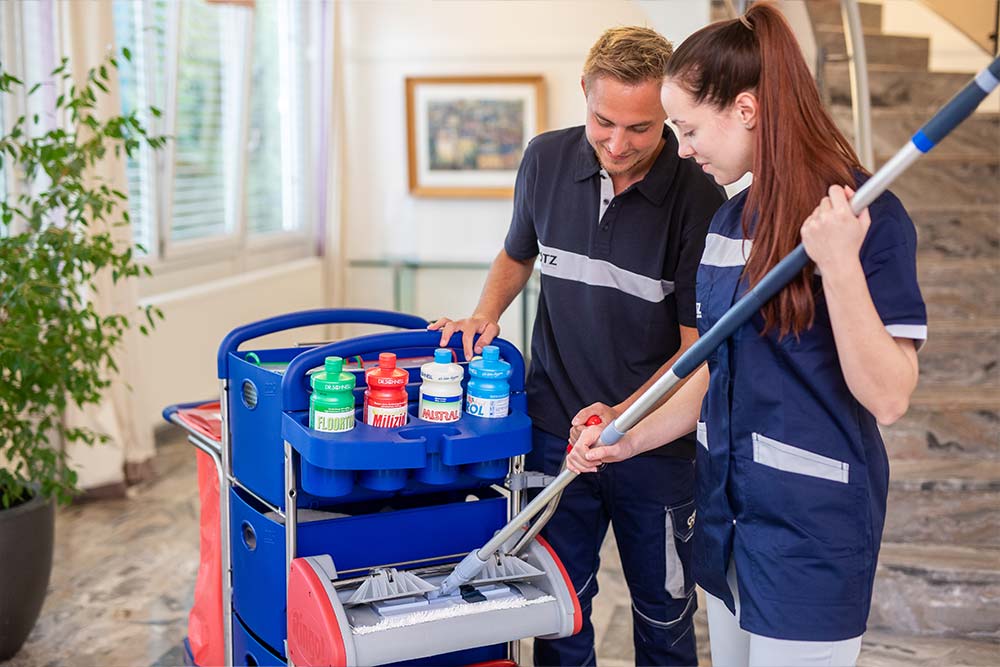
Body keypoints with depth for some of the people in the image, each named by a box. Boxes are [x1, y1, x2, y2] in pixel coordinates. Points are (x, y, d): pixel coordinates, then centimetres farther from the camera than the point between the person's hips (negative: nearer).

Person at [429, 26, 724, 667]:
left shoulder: (700, 199, -15)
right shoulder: (546, 160, -3)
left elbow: (697, 345, -12)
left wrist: (623, 416, -25)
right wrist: (486, 315, -2)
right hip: (556, 428, 3)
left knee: (664, 615, 15)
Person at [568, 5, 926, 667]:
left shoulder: (868, 216, -15)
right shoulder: (729, 221, 6)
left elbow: (888, 396, -19)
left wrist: (840, 265, -29)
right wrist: (631, 439, 5)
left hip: (813, 531, -7)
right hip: (729, 512, 7)